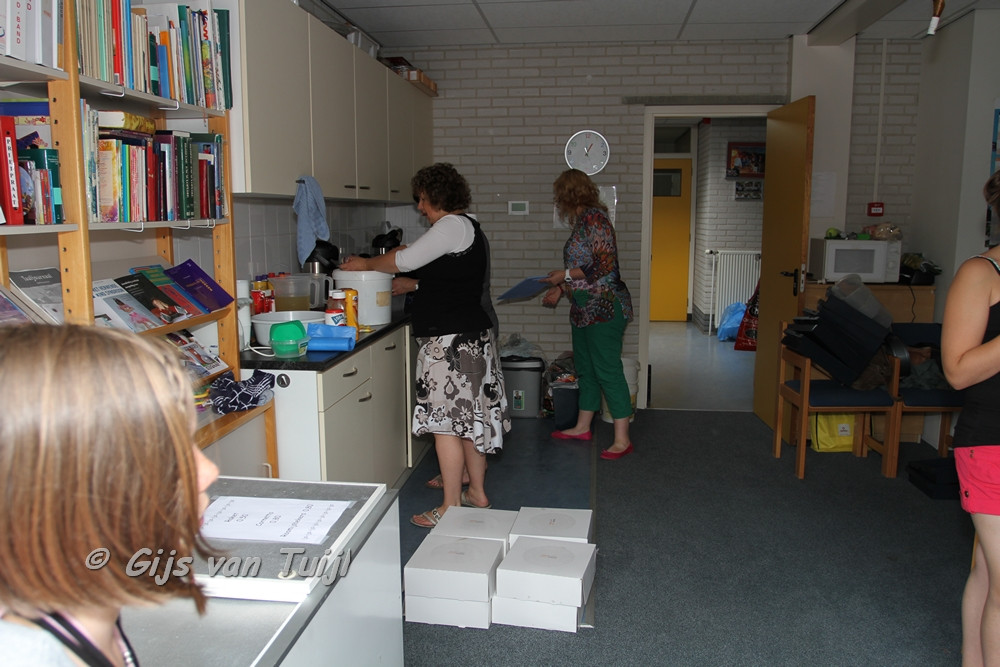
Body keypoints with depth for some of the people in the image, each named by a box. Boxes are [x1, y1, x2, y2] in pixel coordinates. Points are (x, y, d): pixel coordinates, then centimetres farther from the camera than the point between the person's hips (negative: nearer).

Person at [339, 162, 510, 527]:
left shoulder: (452, 226, -12)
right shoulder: (468, 229, 18)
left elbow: (405, 260, -12)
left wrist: (365, 263, 5)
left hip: (451, 339, -10)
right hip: (473, 335, 10)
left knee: (447, 420, -5)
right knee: (471, 416, 15)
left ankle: (451, 507, 2)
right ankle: (477, 492, 25)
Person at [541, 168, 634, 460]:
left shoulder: (594, 218, -15)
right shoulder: (583, 220, 15)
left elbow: (605, 266, -21)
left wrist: (565, 274, -13)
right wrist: (560, 289, 15)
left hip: (604, 307, -10)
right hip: (585, 308, 10)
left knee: (607, 370, -7)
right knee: (585, 368, 16)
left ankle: (622, 439, -1)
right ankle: (582, 427, 28)